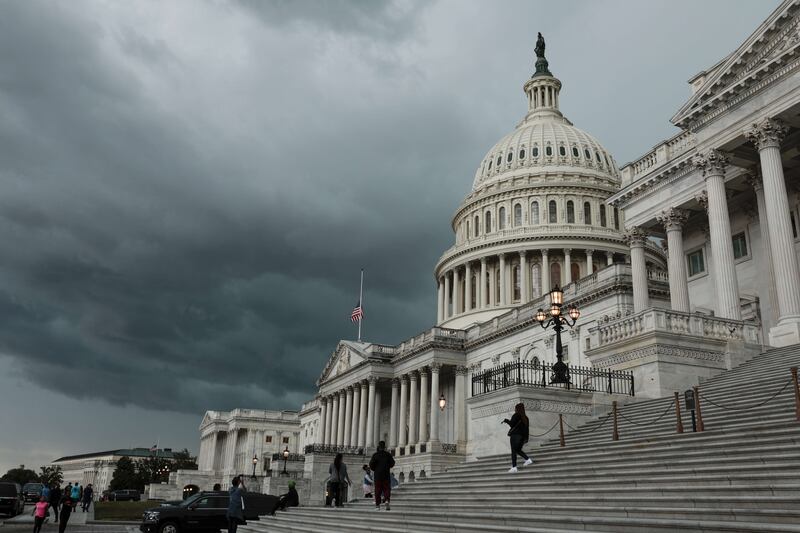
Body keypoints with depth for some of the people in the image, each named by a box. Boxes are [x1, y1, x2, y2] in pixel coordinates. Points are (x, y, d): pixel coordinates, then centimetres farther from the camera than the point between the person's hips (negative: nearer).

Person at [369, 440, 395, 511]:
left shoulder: (375, 455, -3)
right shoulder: (388, 454, 1)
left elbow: (371, 464, -9)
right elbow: (392, 463, 2)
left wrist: (375, 469, 10)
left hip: (377, 475, 0)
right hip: (386, 474, 0)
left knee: (378, 490, 6)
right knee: (387, 489, 5)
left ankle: (377, 505, 5)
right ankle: (387, 500, -20)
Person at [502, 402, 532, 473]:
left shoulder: (516, 415, -5)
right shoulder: (525, 417, 14)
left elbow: (512, 424, -14)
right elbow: (526, 428, 12)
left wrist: (505, 420, 1)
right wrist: (526, 438, 13)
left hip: (515, 435, -7)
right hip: (522, 436, 7)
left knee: (513, 451, -6)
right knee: (518, 450, 21)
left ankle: (514, 467, -12)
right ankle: (528, 459, 5)